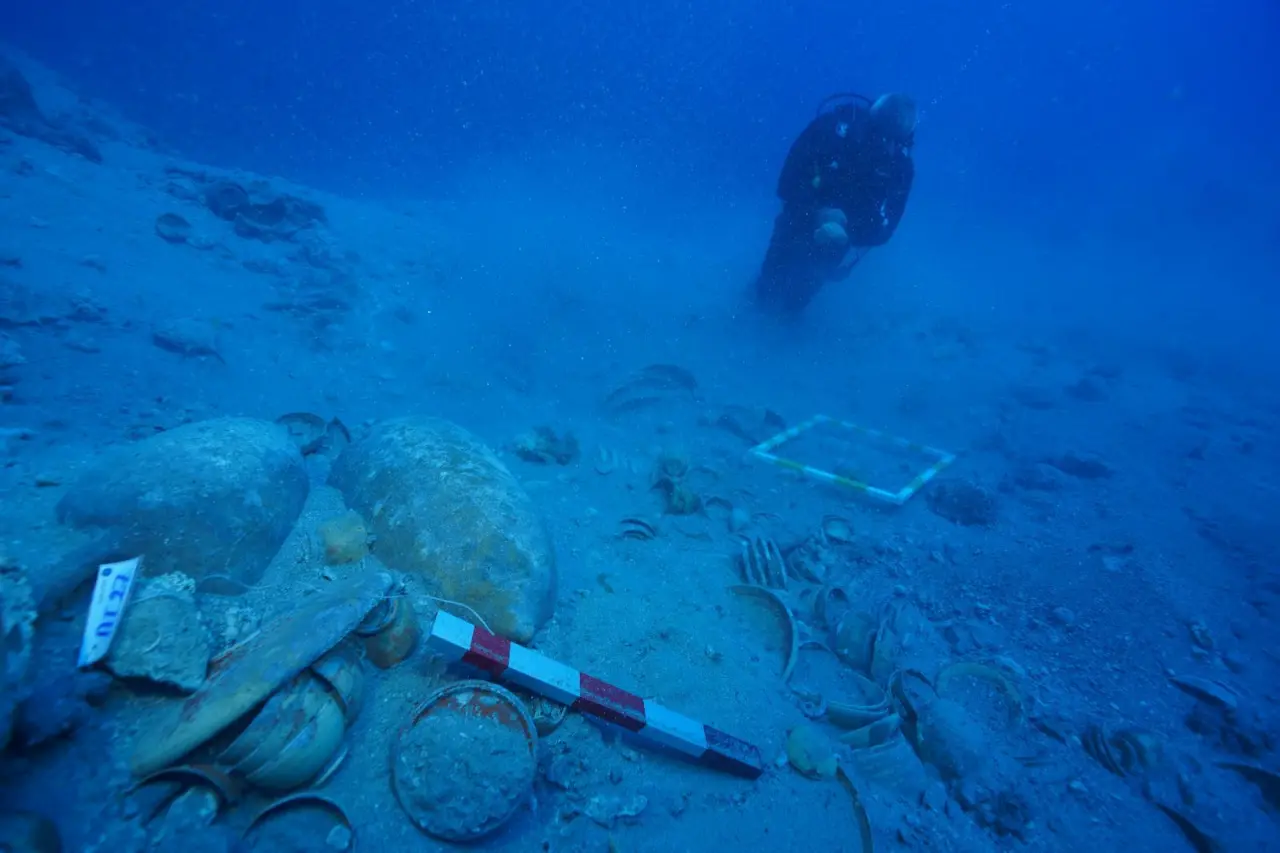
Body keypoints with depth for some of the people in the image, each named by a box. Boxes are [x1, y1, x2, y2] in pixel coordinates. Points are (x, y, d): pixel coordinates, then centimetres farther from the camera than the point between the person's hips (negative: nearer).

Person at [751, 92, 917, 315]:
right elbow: (787, 184, -23)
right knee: (769, 297, 6)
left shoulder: (900, 165, -18)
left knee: (791, 302, 14)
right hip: (803, 221, -2)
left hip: (848, 233, 2)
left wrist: (846, 230, -38)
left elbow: (881, 230, -18)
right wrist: (816, 215, -37)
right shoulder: (831, 128, -25)